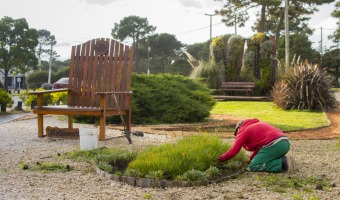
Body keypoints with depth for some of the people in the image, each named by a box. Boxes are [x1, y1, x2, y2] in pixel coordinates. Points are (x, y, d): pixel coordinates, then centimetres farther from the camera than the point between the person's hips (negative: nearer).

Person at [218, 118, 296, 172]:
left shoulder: (243, 131, 8)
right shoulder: (257, 125, 32)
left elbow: (232, 152, 5)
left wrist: (221, 158, 19)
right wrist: (251, 159, 43)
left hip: (274, 145, -9)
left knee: (253, 167, -3)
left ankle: (282, 163, -13)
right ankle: (284, 160, 3)